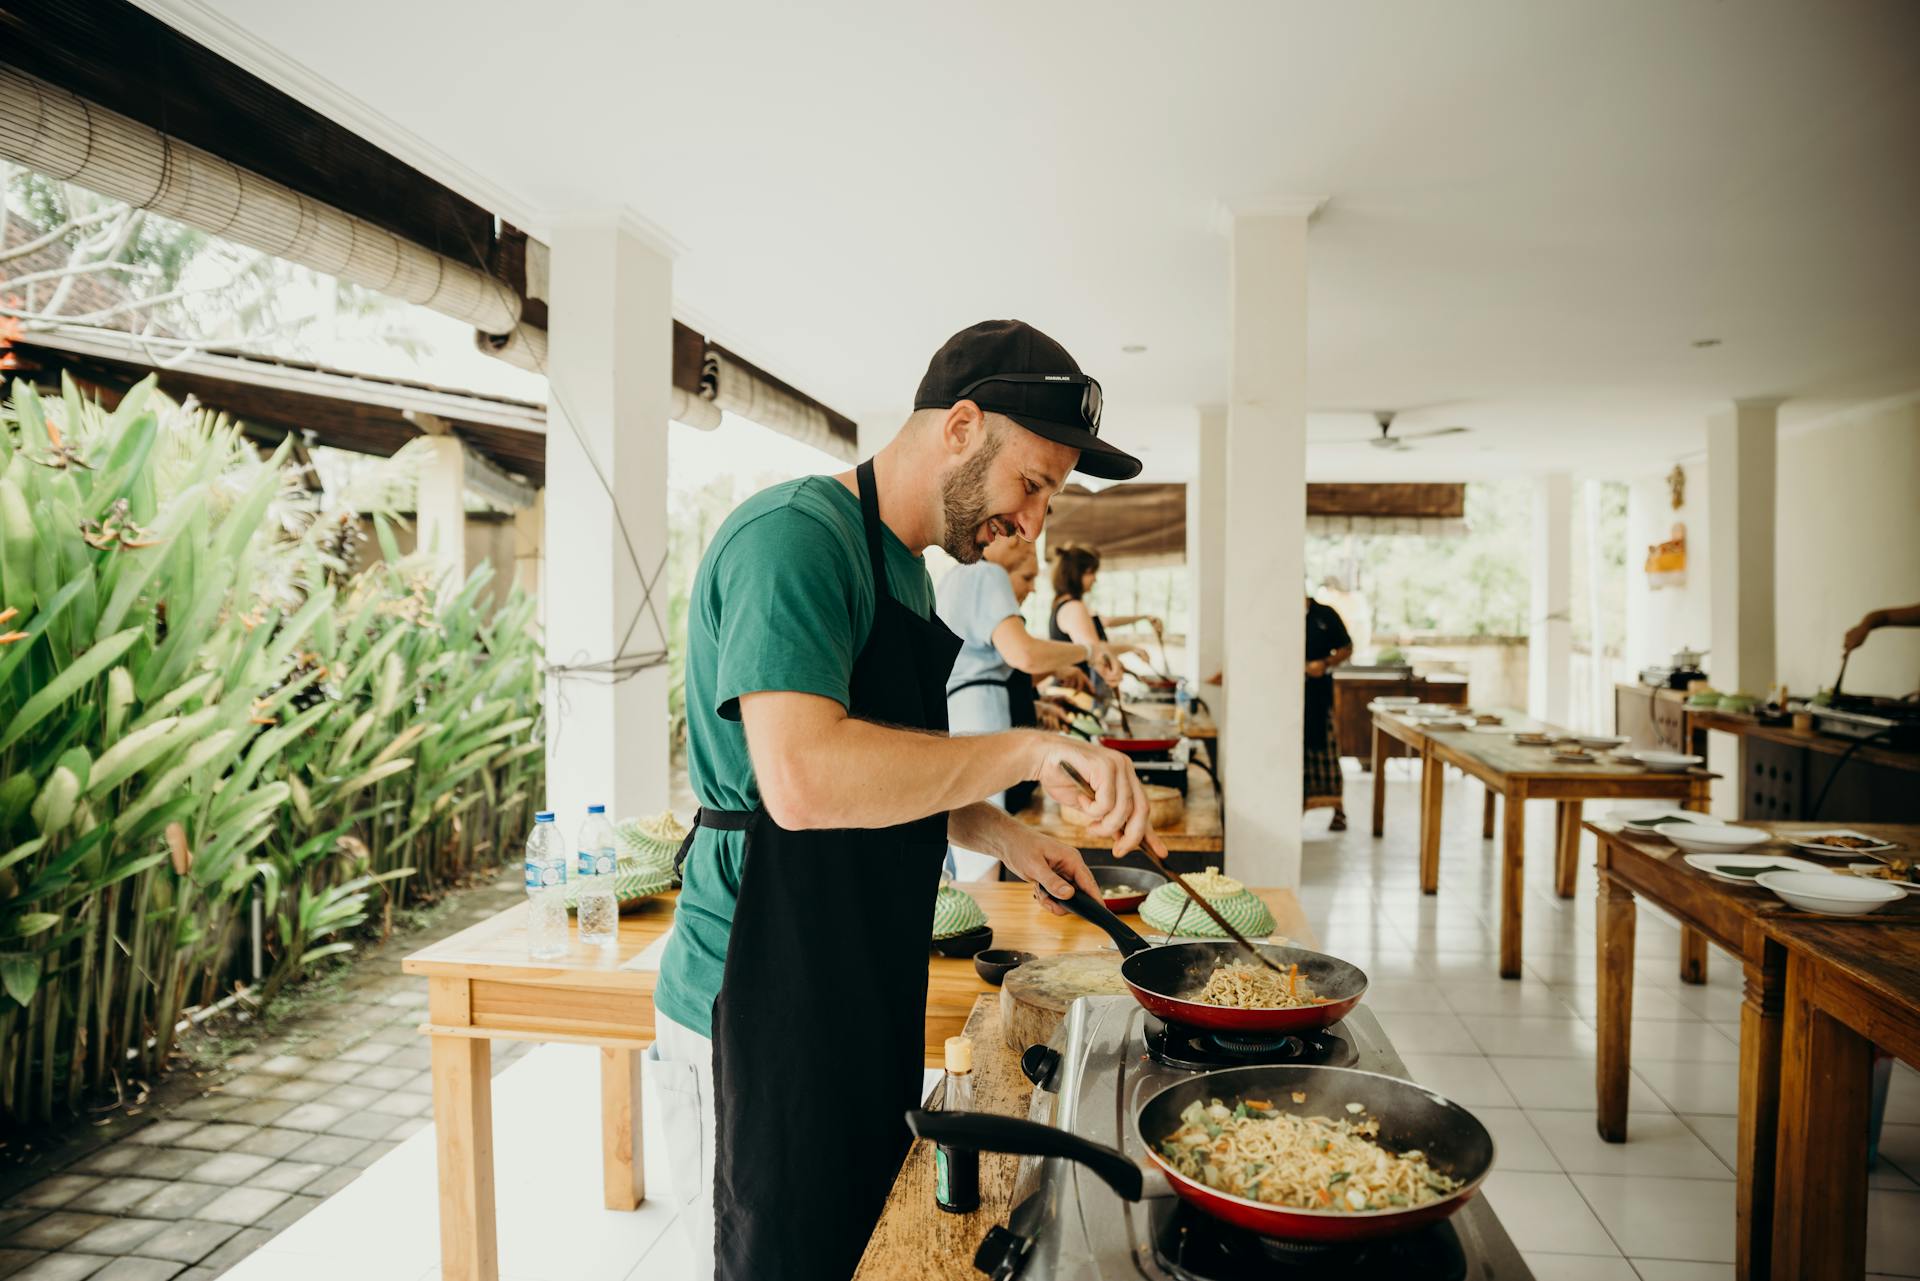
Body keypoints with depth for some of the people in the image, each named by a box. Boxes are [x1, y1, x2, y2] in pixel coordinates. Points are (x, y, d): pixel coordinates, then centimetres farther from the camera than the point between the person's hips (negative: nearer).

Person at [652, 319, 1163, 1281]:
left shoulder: (905, 570, 12)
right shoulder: (795, 536, -19)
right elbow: (804, 780, -32)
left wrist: (995, 831, 7)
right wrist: (1024, 750, -28)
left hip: (860, 1005, 9)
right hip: (759, 1021, -9)